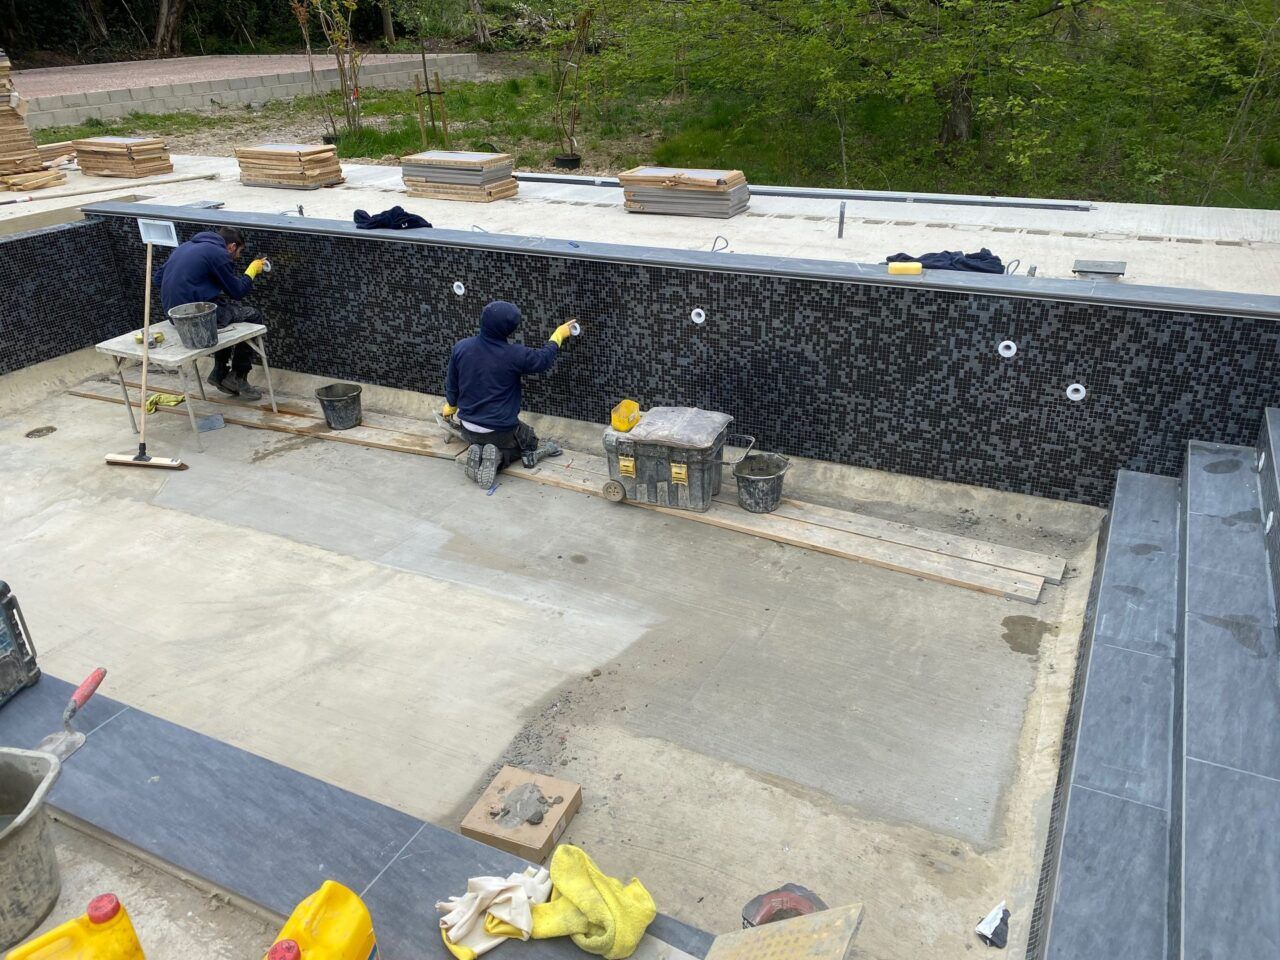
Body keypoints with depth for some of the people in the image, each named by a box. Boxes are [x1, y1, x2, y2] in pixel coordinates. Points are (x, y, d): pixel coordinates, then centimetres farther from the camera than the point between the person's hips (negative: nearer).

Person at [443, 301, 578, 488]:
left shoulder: (460, 347, -9)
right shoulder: (514, 354, -20)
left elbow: (451, 384, 5)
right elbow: (543, 359, -2)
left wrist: (450, 406, 26)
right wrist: (558, 335, 15)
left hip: (468, 429, 4)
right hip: (501, 430, -4)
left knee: (480, 440, 37)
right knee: (530, 441, 26)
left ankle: (478, 452, 0)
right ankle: (498, 455, -5)